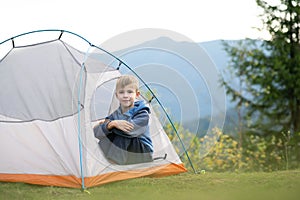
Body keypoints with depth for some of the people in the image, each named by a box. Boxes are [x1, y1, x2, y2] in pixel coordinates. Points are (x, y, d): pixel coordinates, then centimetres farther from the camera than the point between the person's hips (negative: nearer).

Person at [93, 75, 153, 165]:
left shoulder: (142, 114, -12)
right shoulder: (115, 115, 3)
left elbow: (131, 129, -31)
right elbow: (96, 132, -11)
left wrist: (109, 124, -17)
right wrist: (113, 123, -30)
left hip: (142, 155, -5)